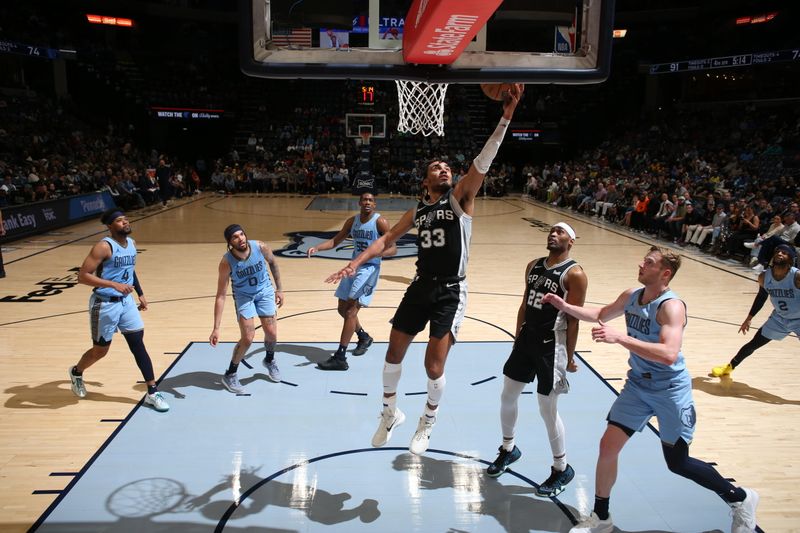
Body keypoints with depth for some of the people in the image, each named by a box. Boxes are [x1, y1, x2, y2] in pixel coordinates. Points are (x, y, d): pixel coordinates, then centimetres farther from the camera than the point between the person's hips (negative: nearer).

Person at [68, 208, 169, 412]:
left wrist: (140, 294, 17)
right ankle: (76, 372, 44)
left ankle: (152, 393, 5)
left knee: (138, 345, 1)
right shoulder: (104, 247, -19)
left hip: (126, 301, 6)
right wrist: (114, 284, -32)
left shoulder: (132, 243, 5)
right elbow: (83, 276, -23)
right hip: (105, 304, -6)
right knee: (100, 350, 11)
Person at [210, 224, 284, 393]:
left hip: (264, 290, 2)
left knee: (271, 333, 4)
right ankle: (230, 375, 10)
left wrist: (279, 288, 3)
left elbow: (273, 263, -1)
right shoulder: (227, 262, -29)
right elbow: (220, 296, -26)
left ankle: (270, 360, 37)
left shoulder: (260, 247, -25)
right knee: (248, 338, -11)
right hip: (243, 295, -2)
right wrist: (216, 328, -29)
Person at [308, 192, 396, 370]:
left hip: (369, 268, -7)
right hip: (354, 266, 7)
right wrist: (317, 248, -5)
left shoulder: (380, 222, -12)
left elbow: (393, 249, -14)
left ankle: (340, 358, -13)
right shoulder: (352, 221, 7)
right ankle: (364, 337, 39)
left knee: (351, 310, -14)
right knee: (342, 309, 14)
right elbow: (335, 241, 12)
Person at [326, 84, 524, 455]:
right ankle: (390, 412, 34)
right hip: (421, 286, 5)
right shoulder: (417, 211, 10)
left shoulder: (460, 197, -3)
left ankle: (428, 422, 25)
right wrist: (356, 263, 3)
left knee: (434, 365, -4)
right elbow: (387, 239, 15)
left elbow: (483, 163, -16)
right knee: (394, 352, 9)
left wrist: (505, 118, -27)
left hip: (451, 291, -4)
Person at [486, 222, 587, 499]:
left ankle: (562, 469, 21)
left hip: (552, 344, -7)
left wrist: (569, 358, -12)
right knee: (507, 397, 15)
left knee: (547, 410, 0)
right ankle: (508, 449, 38)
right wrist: (517, 339, 15)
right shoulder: (533, 266, 8)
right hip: (527, 338, 7)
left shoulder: (574, 274, -13)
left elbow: (574, 319, -13)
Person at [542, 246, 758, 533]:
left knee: (677, 463, 7)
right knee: (608, 445, 2)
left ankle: (740, 498, 34)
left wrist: (619, 337, -41)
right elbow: (600, 315, 16)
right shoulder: (631, 296, -2)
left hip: (671, 391, -6)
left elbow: (669, 354, -38)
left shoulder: (671, 306, -25)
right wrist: (564, 306, 3)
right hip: (638, 386, 6)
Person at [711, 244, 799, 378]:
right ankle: (728, 368, 30)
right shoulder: (764, 277, -14)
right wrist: (749, 318, 10)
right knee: (753, 344, 10)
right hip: (779, 318, 4)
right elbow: (761, 296, 5)